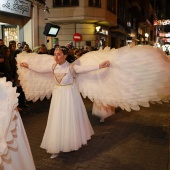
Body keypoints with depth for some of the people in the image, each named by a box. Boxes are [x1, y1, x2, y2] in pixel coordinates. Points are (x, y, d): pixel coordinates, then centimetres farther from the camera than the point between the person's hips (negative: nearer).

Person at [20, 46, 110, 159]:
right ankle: (57, 146, 21)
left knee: (70, 119, 6)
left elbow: (86, 69, -25)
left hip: (69, 95, -5)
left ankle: (73, 141, 29)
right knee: (57, 120, 9)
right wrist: (28, 66, 19)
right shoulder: (54, 67, 1)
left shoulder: (71, 67, -15)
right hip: (58, 94, 5)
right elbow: (40, 69, 13)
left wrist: (100, 66, -37)